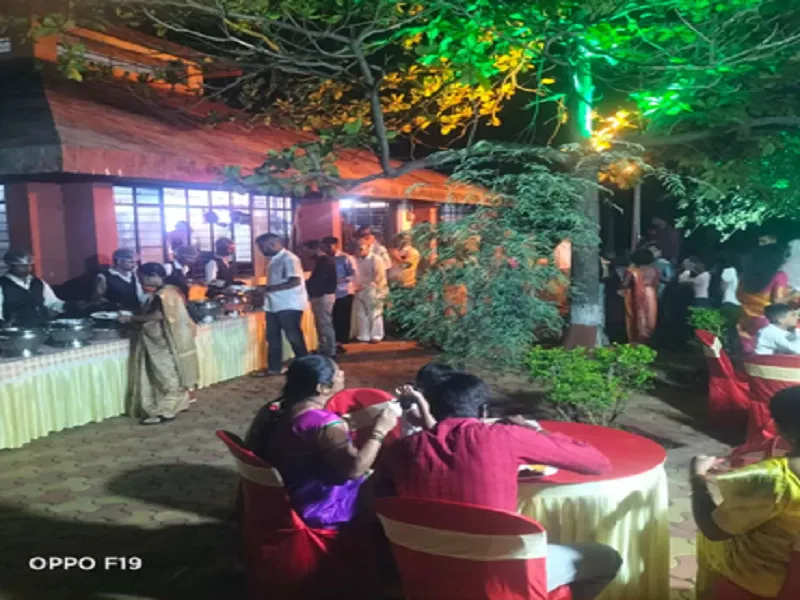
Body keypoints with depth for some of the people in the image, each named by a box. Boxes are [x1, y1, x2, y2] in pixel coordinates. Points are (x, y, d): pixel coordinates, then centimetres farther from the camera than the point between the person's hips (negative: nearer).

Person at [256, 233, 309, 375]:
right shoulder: (273, 260, 14)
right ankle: (274, 368, 20)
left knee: (294, 337, -2)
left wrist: (270, 289, -24)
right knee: (272, 337, 11)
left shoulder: (289, 258, -15)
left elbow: (295, 281, -23)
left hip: (289, 305, -9)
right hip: (274, 305, 10)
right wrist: (264, 290, 6)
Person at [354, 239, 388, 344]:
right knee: (361, 314, 10)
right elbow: (357, 275, 14)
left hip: (373, 291, -7)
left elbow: (378, 277, -15)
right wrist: (357, 285, -5)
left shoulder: (376, 259, -10)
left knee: (374, 314, 0)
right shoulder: (358, 260, 11)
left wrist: (365, 286, -16)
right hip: (360, 291, 7)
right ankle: (364, 336, 20)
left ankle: (376, 336, 8)